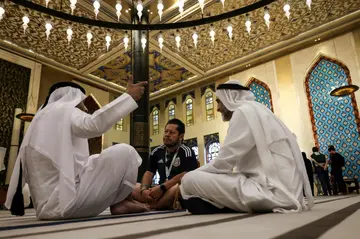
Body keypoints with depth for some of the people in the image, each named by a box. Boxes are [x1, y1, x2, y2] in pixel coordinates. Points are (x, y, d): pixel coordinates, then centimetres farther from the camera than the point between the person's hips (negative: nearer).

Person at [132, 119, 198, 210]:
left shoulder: (187, 152, -4)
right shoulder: (157, 151, 12)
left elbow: (185, 176, -16)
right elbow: (149, 173, 7)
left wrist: (162, 188, -22)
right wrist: (144, 189, -14)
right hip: (161, 191, 5)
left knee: (178, 188, -38)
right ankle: (169, 206, -27)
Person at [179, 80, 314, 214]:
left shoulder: (244, 111, -8)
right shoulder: (256, 111, 21)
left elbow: (223, 162, -11)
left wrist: (191, 176, 4)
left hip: (271, 190, -10)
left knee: (190, 180, -13)